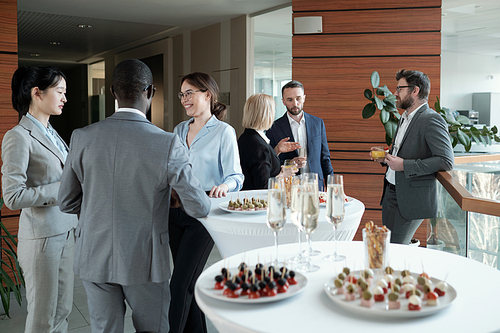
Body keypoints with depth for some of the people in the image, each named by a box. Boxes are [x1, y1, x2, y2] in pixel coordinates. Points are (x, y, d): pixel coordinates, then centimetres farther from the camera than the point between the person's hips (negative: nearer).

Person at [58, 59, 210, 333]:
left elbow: (66, 203, 2)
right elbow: (199, 208, -12)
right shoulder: (167, 144, -17)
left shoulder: (82, 138, -7)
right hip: (144, 260, -2)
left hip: (94, 257, 3)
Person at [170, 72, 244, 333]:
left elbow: (235, 176, -8)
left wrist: (223, 186, -28)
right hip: (176, 210, 6)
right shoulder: (178, 130, 14)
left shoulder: (223, 132, -4)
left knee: (180, 284, -8)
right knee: (190, 281, 13)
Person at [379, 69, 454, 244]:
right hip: (391, 191, 9)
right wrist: (386, 156, 9)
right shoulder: (405, 118, 15)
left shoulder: (431, 120, -15)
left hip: (410, 199, -9)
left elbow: (446, 161, -23)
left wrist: (404, 165, -23)